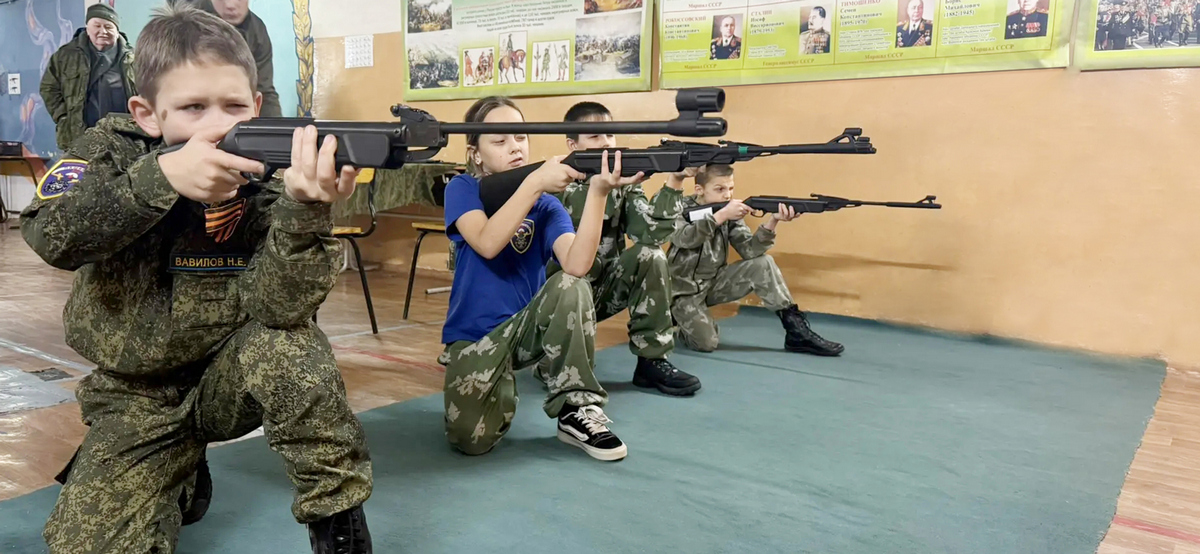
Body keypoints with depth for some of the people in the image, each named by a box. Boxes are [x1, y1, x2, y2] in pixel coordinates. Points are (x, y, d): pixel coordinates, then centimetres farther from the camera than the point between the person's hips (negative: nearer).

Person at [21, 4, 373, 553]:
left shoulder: (262, 183, -15)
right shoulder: (113, 149, -10)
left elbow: (277, 309, -29)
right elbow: (50, 235, -28)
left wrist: (305, 207, -46)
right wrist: (161, 176, -43)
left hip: (228, 382, -2)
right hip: (136, 402, 2)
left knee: (289, 344, -33)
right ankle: (177, 479, 22)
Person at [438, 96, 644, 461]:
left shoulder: (546, 205, -3)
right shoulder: (462, 190, -6)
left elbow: (577, 265, -24)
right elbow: (488, 244, -28)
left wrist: (598, 190, -36)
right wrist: (535, 182, -34)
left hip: (527, 327, 2)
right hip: (473, 337, -1)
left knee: (571, 287, -30)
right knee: (473, 438, -26)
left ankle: (577, 410, -16)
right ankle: (499, 382, 11)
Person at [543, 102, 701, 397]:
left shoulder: (624, 183, -2)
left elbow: (652, 234, -18)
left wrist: (675, 181, -27)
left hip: (602, 288, 4)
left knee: (650, 255, -21)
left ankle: (653, 361, -11)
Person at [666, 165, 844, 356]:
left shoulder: (730, 214, -2)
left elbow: (749, 250, -15)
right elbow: (684, 239, -36)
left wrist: (772, 221, -31)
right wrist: (721, 215, -42)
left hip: (714, 282, 5)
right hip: (685, 289, -5)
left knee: (762, 263, -15)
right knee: (707, 343, -23)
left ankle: (797, 331, -11)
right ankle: (681, 319, 12)